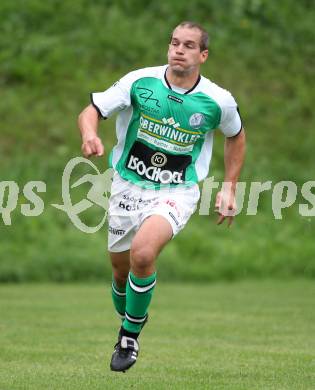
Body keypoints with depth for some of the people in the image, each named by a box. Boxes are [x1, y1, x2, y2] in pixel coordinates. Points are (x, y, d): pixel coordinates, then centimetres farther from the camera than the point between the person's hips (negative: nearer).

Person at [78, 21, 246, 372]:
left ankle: (131, 335, -8)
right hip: (129, 185, 3)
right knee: (121, 267, 10)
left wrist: (229, 188, 9)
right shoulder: (140, 82, -10)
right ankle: (128, 321, 43)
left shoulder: (218, 100, -8)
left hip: (176, 193, -3)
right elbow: (91, 110, -7)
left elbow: (236, 136, 12)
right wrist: (90, 134, -30)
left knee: (142, 253, -28)